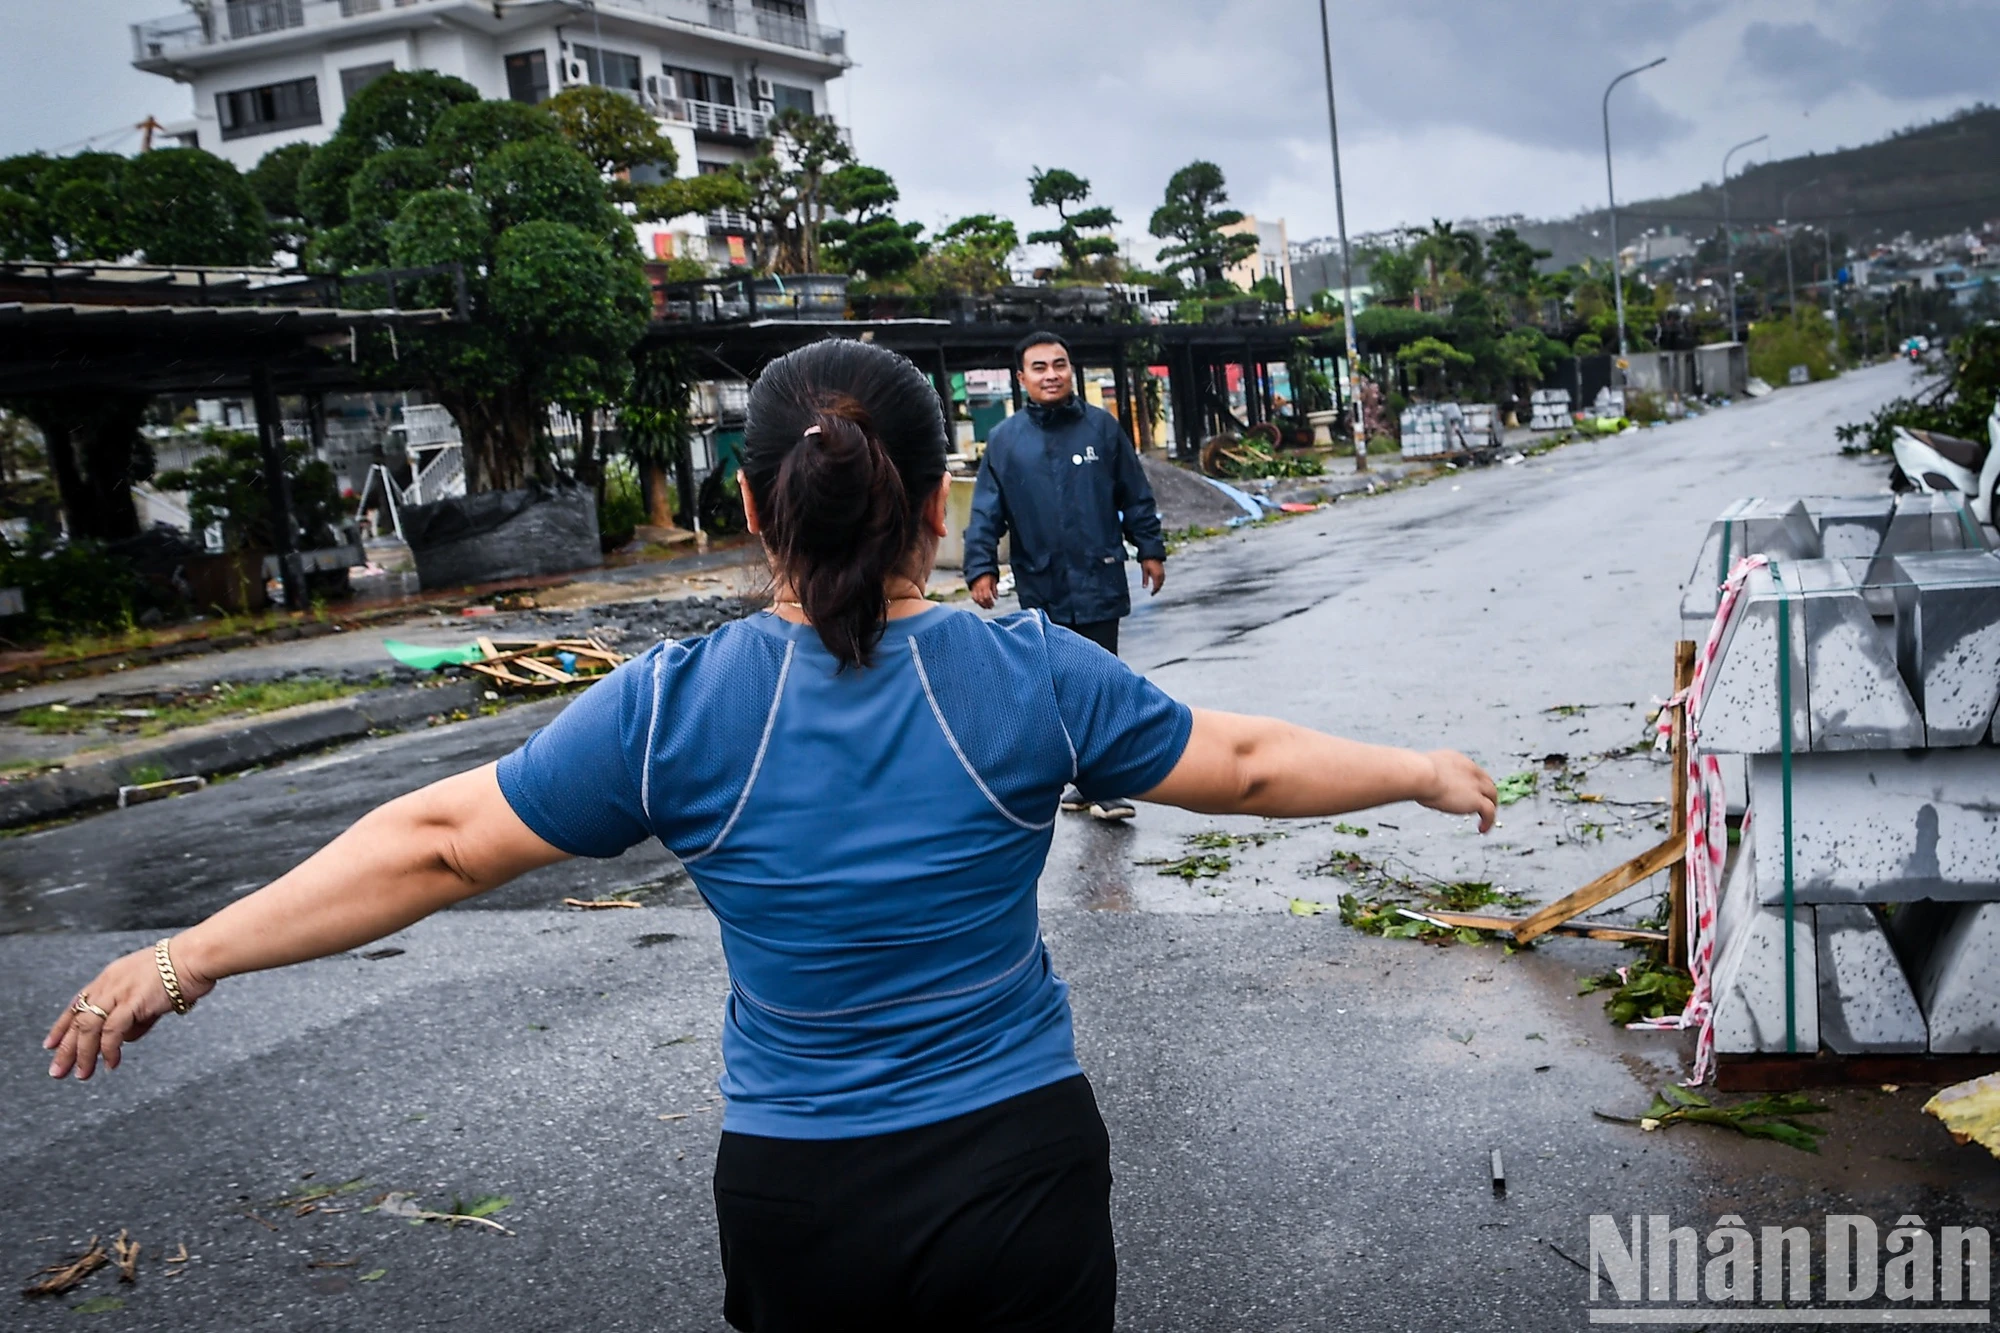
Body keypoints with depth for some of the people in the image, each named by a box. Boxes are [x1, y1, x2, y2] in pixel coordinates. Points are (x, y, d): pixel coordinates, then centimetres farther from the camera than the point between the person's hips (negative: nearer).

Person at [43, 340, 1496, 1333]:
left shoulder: (677, 708, -13)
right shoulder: (1032, 676, -12)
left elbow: (440, 842, -8)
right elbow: (1244, 763, -1)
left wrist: (183, 961, 3)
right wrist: (1424, 771, 17)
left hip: (798, 1199, 1)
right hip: (1023, 1174, 0)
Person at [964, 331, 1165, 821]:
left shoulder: (1102, 427, 2)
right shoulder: (1006, 439, 2)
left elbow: (1135, 497, 7)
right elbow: (986, 513, 0)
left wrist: (1150, 550, 7)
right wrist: (981, 567, -9)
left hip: (1099, 582, -2)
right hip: (1040, 588, 2)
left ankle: (1103, 785, 2)